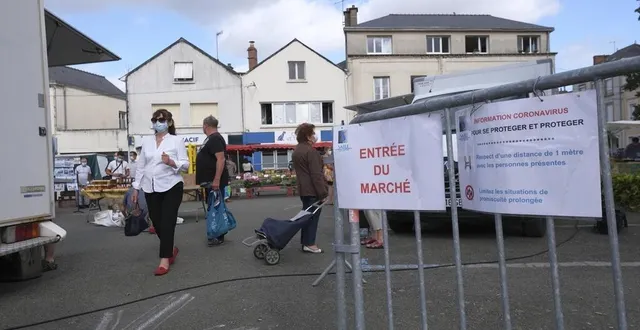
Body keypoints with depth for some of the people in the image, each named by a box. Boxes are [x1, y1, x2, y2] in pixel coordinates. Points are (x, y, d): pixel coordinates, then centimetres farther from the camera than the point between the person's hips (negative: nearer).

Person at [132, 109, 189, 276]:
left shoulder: (176, 140, -2)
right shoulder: (146, 141, 10)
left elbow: (185, 165, -6)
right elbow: (140, 166, 13)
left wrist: (171, 162, -25)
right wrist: (136, 188, 12)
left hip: (171, 187, -5)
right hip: (151, 188, 5)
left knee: (167, 223, -6)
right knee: (156, 223, 10)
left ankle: (164, 260, -1)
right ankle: (171, 249, 34)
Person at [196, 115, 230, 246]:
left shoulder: (215, 138, -16)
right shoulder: (211, 138, 17)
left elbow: (221, 159, -25)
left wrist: (217, 180, -28)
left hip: (215, 181, -10)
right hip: (210, 180, 10)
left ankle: (219, 237, 1)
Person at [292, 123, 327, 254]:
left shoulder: (296, 150, 13)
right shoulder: (310, 151, -17)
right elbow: (316, 174, -21)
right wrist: (323, 192, -19)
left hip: (303, 189, 9)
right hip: (313, 190, -9)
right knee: (313, 216, -3)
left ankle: (304, 241, 20)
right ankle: (309, 243, 0)